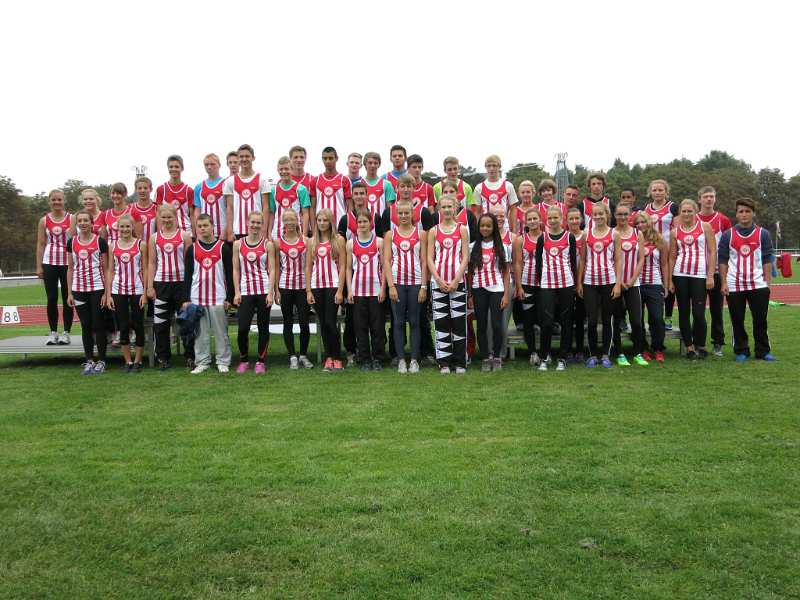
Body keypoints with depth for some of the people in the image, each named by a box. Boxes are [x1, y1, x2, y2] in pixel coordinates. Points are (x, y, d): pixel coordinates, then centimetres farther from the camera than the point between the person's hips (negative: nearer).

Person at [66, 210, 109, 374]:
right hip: (78, 290, 3)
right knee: (85, 326, 8)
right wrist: (70, 293, 6)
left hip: (97, 289, -3)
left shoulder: (100, 241, -3)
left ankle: (101, 361, 9)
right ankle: (89, 361, 15)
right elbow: (70, 268, 11)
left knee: (98, 325, 0)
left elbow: (105, 268, -2)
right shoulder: (71, 242, 8)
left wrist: (106, 292, -7)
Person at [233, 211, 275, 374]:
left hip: (264, 290, 0)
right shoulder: (238, 244, 7)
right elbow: (236, 270, 7)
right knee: (242, 328, -7)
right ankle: (243, 360, 13)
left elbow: (272, 270, 0)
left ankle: (261, 361, 16)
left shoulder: (268, 244, 3)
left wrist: (270, 292, -8)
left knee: (263, 327, 5)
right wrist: (237, 292, -1)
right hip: (246, 291, 0)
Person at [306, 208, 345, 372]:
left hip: (333, 285, -3)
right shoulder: (312, 242, 9)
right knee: (323, 323, 7)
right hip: (316, 287, 3)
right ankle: (329, 357, 14)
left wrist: (340, 290, -10)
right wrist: (308, 291, 1)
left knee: (330, 322, -8)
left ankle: (337, 358, 3)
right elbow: (308, 267, 8)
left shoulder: (338, 240, 0)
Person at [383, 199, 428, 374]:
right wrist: (391, 286, -8)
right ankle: (401, 360, 8)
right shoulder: (390, 234, 5)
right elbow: (386, 261, 1)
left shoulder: (420, 234, 5)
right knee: (399, 322, 3)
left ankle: (414, 360, 7)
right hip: (397, 283, 0)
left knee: (414, 322, 2)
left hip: (416, 282, 0)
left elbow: (424, 262, 2)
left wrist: (424, 286, -5)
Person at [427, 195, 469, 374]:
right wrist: (439, 280, -8)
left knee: (459, 321, -1)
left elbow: (465, 257, 0)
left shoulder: (462, 230, 6)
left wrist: (455, 281, -9)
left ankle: (460, 362, 7)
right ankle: (444, 362, 8)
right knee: (441, 322, 2)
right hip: (438, 282, 1)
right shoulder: (433, 231, 8)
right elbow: (430, 259, 4)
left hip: (457, 282, -1)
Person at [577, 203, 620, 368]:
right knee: (591, 320, -1)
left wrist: (618, 284, -6)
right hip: (590, 282, 1)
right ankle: (593, 355, 12)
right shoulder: (586, 234, 6)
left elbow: (617, 261, 1)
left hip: (608, 282, -1)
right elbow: (582, 260, 8)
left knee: (606, 320, 7)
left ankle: (605, 355, 16)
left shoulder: (614, 234, 2)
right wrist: (579, 282, 3)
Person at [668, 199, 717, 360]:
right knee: (683, 313, 4)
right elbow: (672, 257, 10)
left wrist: (710, 276, -7)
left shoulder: (705, 227, 3)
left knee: (698, 313, -7)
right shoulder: (675, 232, 9)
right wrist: (670, 280, 4)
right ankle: (689, 348, 13)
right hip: (680, 274, 3)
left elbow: (712, 252, 0)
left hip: (700, 275, -2)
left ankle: (700, 347, 10)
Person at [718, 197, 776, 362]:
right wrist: (724, 283, -3)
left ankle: (763, 351, 15)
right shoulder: (727, 235, 4)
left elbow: (767, 260, 5)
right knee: (737, 321, 5)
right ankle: (741, 351, 16)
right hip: (734, 286, 0)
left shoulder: (763, 234, 5)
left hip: (758, 285, 0)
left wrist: (768, 282, -1)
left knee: (760, 320, 3)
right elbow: (723, 260, 4)